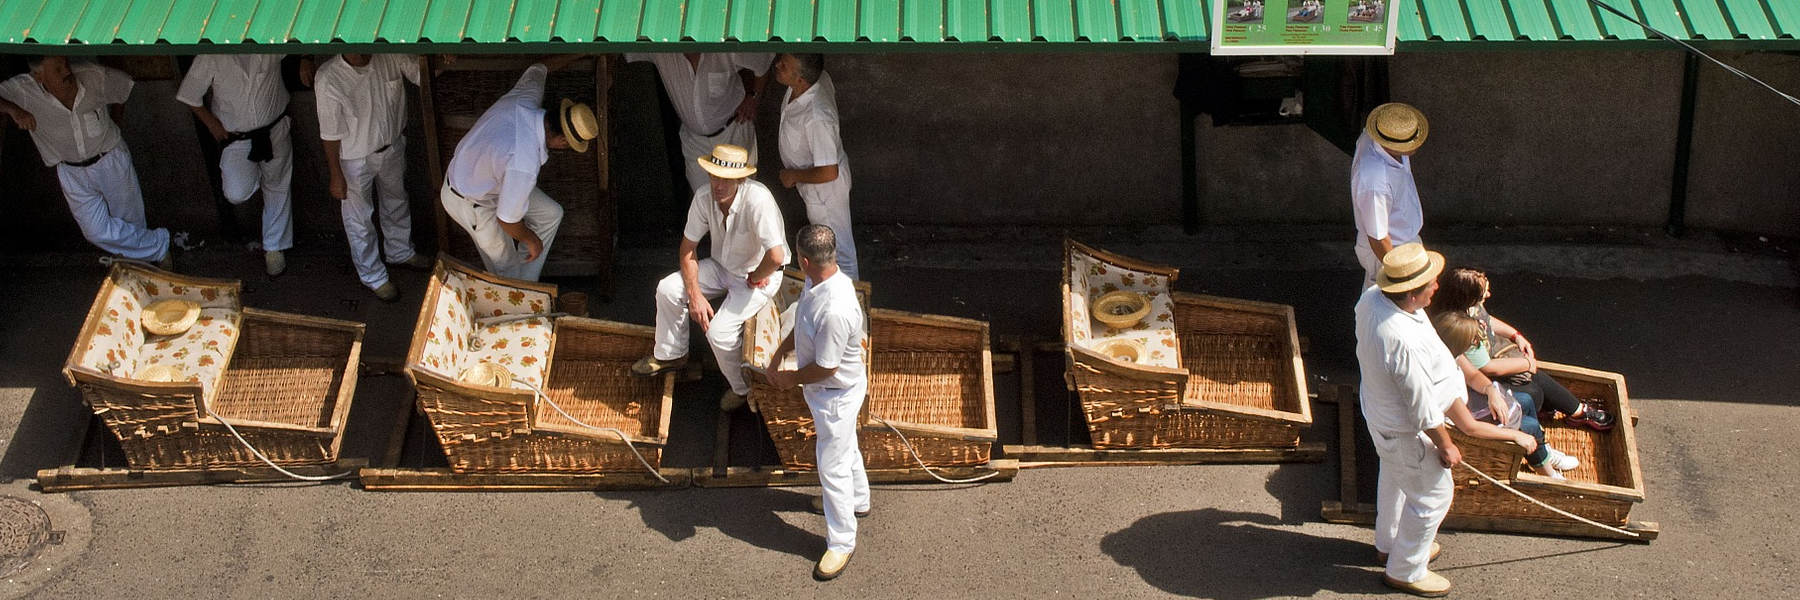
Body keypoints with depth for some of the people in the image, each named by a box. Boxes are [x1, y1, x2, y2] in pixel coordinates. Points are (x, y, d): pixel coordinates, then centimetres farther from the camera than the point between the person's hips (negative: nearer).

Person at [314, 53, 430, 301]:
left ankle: (401, 252, 56)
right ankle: (373, 277, 38)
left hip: (392, 148, 5)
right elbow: (330, 134, -20)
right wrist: (336, 176, -11)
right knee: (360, 220, 15)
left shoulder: (391, 57, -22)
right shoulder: (328, 79, -30)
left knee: (397, 202, 28)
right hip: (355, 159, -4)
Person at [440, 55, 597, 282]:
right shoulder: (524, 165, -43)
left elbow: (538, 69, 4)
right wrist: (531, 240, -10)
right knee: (506, 266, 9)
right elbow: (507, 219, -30)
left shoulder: (526, 98, -22)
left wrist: (578, 54, 17)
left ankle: (526, 287, 27)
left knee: (551, 214, 13)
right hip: (470, 203, -8)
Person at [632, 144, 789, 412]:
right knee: (668, 289, -7)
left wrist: (753, 279, -20)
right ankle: (670, 355, 19)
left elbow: (775, 257, -41)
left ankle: (743, 387, 7)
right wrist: (695, 295, -15)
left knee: (718, 330, -21)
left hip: (759, 276, -6)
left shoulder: (757, 201, -36)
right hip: (722, 266, 6)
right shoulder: (704, 197, -16)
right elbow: (687, 248, -5)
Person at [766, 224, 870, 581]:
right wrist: (781, 352, 6)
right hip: (826, 391, 10)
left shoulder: (835, 310, -41)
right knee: (845, 446, 31)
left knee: (832, 465, 5)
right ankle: (857, 500, 55)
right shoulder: (821, 282, -10)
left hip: (836, 394, -10)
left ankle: (841, 542, 21)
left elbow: (826, 367, -31)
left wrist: (792, 378, -14)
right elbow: (803, 325, 11)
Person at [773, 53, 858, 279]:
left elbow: (828, 173, -37)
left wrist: (793, 176, -19)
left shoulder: (816, 118, -43)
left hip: (825, 191, -9)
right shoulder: (819, 77, -20)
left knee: (838, 250, 15)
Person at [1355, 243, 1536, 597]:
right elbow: (1423, 409, -29)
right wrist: (1446, 447, -12)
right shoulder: (1405, 343, -43)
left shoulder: (1371, 298, -17)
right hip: (1406, 432, -9)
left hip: (1379, 412, 9)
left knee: (1393, 480, 32)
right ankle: (1404, 571, 35)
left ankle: (1388, 544, 57)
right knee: (1432, 496, 15)